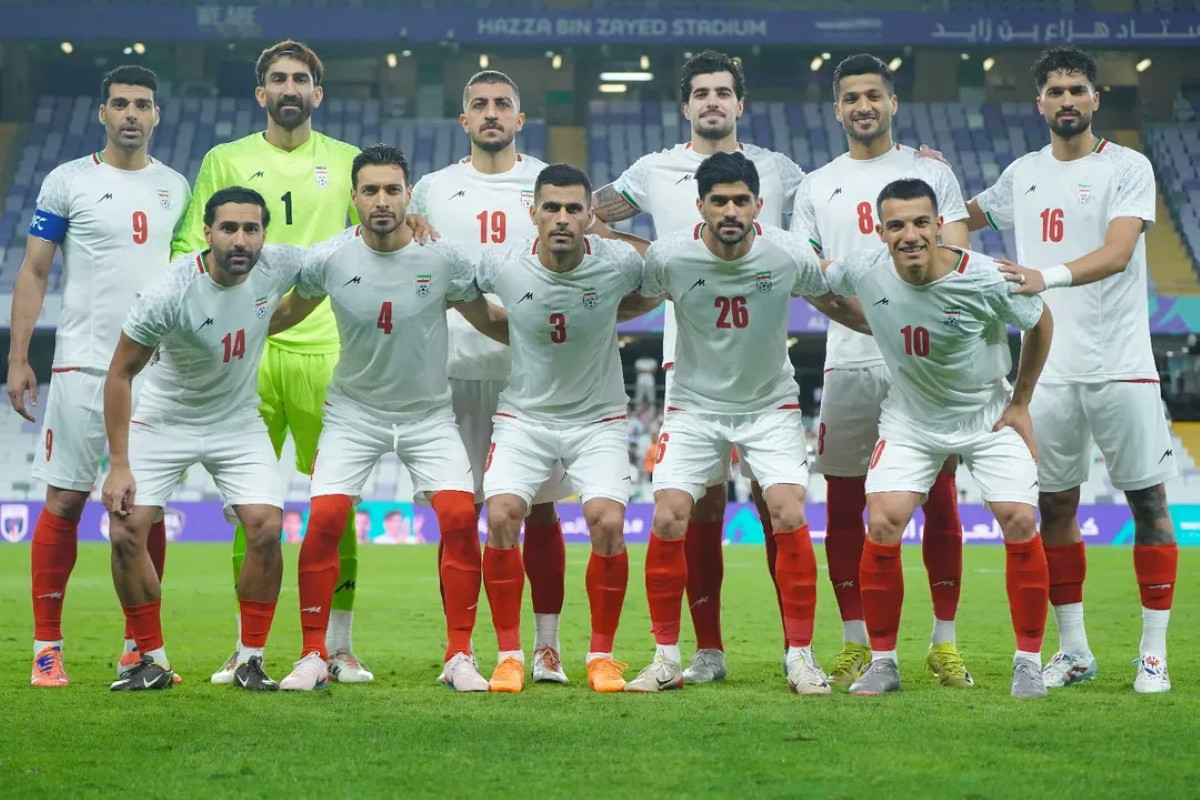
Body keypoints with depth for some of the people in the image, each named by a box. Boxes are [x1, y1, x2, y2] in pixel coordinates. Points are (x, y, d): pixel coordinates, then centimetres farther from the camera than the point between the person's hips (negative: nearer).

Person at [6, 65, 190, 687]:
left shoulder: (175, 187, 11)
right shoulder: (67, 182, 1)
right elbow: (33, 272, 1)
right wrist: (17, 360, -6)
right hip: (82, 365, -3)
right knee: (65, 501, -3)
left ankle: (139, 647, 12)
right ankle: (47, 647, 4)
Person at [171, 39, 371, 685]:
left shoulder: (347, 162, 10)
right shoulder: (225, 160, 10)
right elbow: (189, 249, 8)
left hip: (324, 347, 0)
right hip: (246, 347, 0)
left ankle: (339, 647, 7)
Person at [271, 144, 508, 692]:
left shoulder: (443, 258, -12)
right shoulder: (329, 261, -10)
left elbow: (489, 321, 5)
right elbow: (287, 314, 8)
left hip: (429, 414, 0)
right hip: (354, 411, 0)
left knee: (460, 518, -16)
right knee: (324, 520, -15)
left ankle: (459, 656, -3)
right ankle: (313, 656, -2)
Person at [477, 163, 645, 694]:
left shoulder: (619, 263, -14)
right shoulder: (503, 266, -13)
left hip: (599, 418, 0)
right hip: (524, 415, 1)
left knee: (608, 524, -18)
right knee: (501, 517, -18)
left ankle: (602, 654, 1)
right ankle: (509, 655, -3)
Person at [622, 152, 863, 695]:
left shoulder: (790, 255, -14)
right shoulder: (668, 256, -16)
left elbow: (830, 300, 5)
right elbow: (632, 303, 5)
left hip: (771, 406, 0)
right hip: (694, 406, 0)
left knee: (790, 518, -17)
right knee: (668, 521, -13)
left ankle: (801, 658, -3)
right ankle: (667, 659, 3)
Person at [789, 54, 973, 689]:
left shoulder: (931, 173, 8)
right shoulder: (816, 186, 15)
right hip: (849, 359, 2)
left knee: (939, 499, -2)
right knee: (843, 503, 2)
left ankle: (944, 643, 7)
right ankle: (855, 644, 11)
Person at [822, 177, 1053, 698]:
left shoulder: (986, 279, -24)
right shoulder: (863, 272, -19)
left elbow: (1040, 323, -5)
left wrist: (1020, 403, -1)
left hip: (988, 416, -1)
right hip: (910, 420, 1)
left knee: (1020, 521, -15)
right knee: (882, 525, -15)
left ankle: (1028, 662, 1)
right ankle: (882, 662, 0)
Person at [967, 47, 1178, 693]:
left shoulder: (1128, 167, -3)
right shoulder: (1023, 174, 12)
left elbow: (1117, 252, -19)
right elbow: (965, 218, 31)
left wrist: (1049, 275, -34)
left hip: (1121, 366, -4)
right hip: (1049, 368, 4)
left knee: (1148, 503, -2)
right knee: (1055, 505, 5)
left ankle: (1154, 654, 4)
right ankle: (1073, 651, 15)